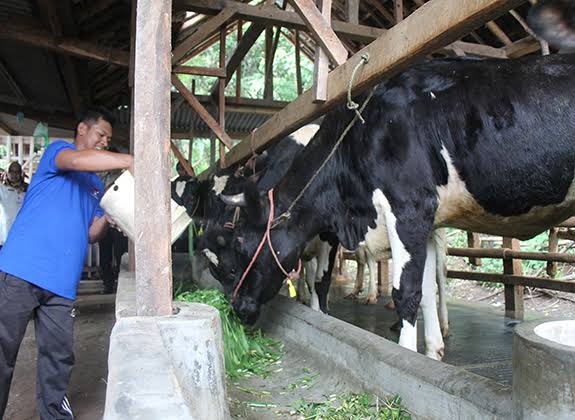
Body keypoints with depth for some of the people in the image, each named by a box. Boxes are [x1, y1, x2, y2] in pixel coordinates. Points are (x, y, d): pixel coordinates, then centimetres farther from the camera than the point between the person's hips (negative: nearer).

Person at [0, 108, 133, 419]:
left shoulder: (96, 184, 23)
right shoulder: (57, 149, 5)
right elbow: (75, 160, -22)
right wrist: (129, 161, -26)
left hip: (62, 283, 6)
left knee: (59, 359, 7)